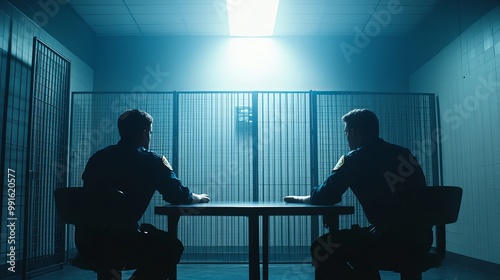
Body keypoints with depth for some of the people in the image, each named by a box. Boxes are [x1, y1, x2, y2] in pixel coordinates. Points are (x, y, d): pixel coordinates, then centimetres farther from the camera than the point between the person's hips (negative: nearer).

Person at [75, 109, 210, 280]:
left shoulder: (99, 157, 13)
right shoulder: (151, 161, -5)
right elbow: (177, 196, -1)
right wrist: (197, 197, 21)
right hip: (114, 243, -7)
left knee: (149, 232, 29)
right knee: (172, 246, 16)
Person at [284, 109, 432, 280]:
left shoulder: (357, 158, -5)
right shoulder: (403, 153, 16)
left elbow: (325, 197, -2)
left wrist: (300, 198, 18)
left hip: (394, 240, -8)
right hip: (420, 240, 8)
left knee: (322, 249, 1)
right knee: (357, 242, 30)